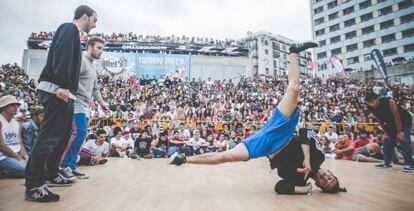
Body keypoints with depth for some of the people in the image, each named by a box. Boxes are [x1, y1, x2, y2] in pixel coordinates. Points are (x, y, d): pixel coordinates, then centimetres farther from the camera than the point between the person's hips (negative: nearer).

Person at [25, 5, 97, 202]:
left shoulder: (73, 33, 26)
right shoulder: (69, 28, -2)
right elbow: (62, 56, -18)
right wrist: (63, 86, -26)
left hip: (64, 92, 10)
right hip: (57, 90, -10)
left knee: (64, 134, 14)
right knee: (49, 135, -12)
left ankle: (51, 174, 25)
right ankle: (33, 186, -8)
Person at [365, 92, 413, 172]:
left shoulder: (389, 102, -32)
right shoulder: (371, 108, -15)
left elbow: (397, 117, -27)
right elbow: (380, 121, -3)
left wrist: (399, 132, -23)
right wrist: (385, 133, -5)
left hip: (404, 121, -6)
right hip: (391, 123, 6)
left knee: (404, 142, -14)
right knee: (387, 142, 4)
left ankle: (409, 164, -8)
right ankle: (387, 163, 11)